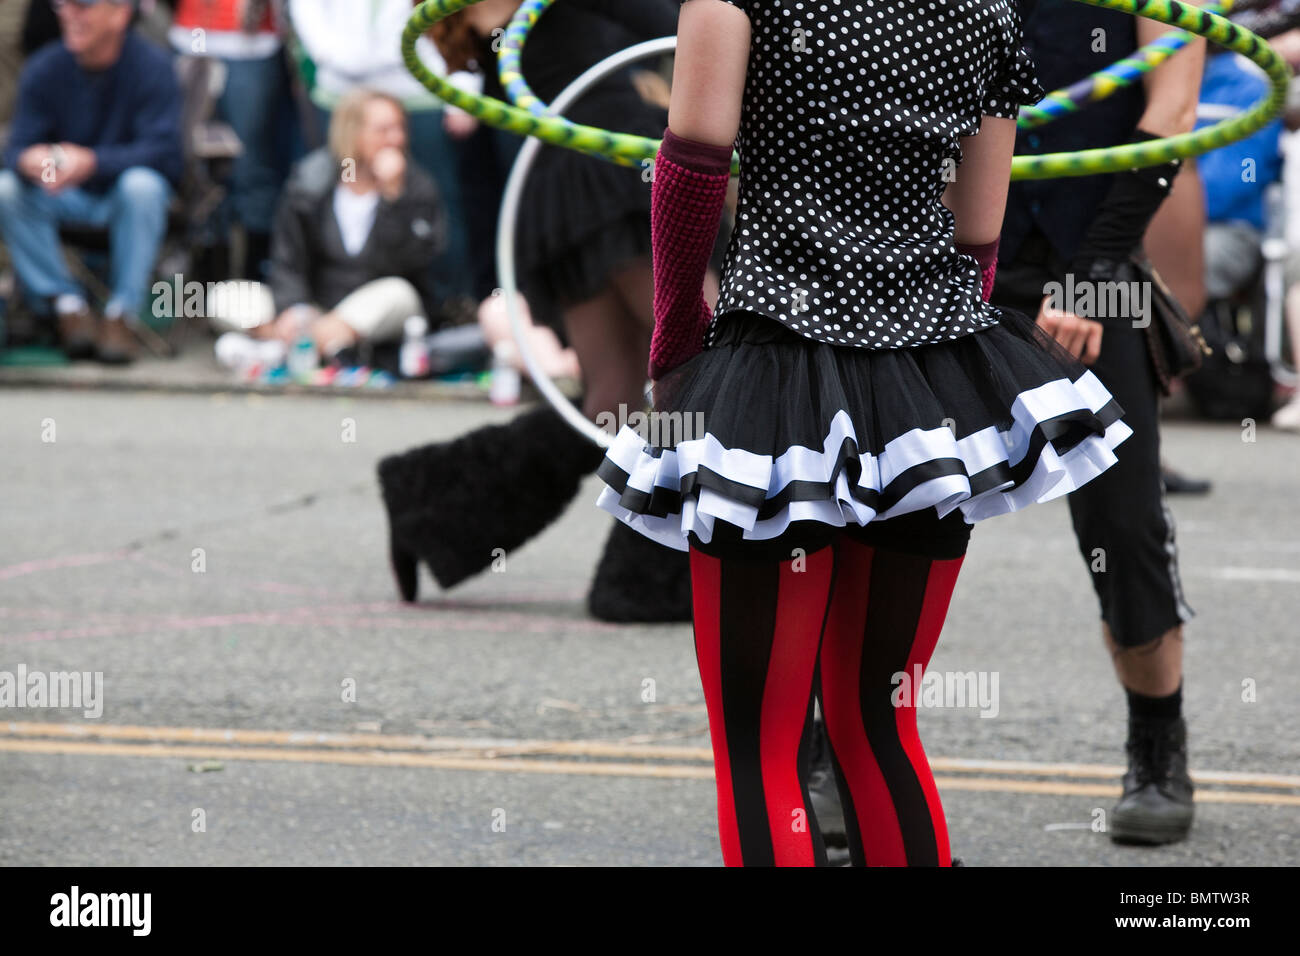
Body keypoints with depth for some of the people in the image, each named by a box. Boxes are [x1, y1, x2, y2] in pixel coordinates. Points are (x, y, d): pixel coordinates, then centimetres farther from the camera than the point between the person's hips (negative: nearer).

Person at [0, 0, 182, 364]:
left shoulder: (151, 66, -14)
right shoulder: (43, 70, -6)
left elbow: (162, 151, -24)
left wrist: (92, 162, -40)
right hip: (65, 199, 3)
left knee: (141, 184, -36)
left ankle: (122, 313, -26)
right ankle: (68, 304, -21)